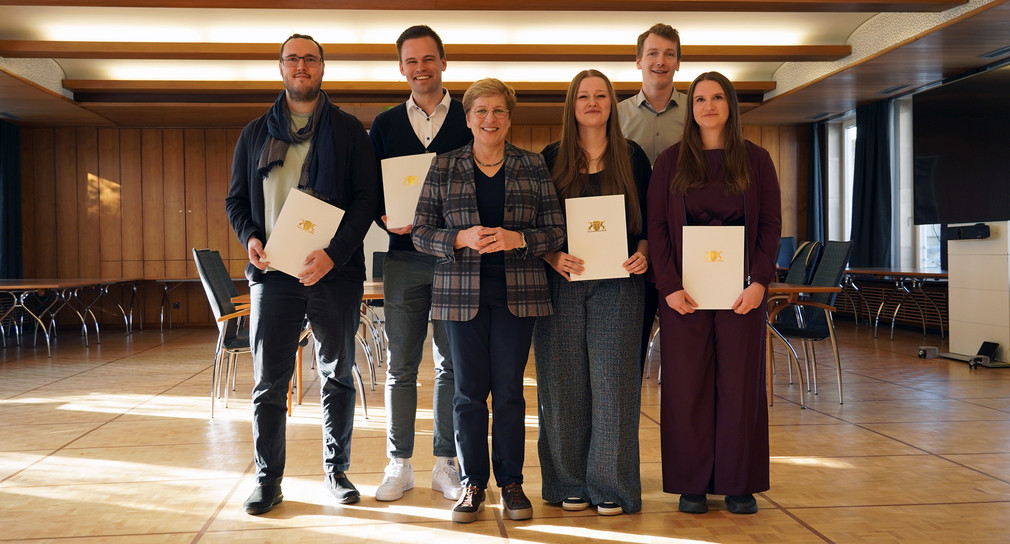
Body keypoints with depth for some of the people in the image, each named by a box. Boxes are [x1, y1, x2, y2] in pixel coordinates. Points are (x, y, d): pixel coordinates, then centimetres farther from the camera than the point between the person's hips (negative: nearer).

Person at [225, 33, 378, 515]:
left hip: (335, 272, -1)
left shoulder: (349, 130, 6)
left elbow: (367, 198, -1)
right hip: (273, 272, 1)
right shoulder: (256, 133, 13)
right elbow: (236, 198, 15)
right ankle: (268, 479, 12)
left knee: (337, 376, 8)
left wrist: (334, 253, -14)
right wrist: (250, 238, -6)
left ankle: (336, 471, 20)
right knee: (268, 380, 2)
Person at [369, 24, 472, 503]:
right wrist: (387, 219, -10)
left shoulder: (470, 119, 6)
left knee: (452, 364, 5)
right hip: (403, 257, 1)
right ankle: (399, 465, 15)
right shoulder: (384, 125, 11)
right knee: (401, 365, 5)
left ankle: (446, 464, 16)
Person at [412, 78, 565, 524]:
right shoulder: (445, 167, 7)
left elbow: (556, 231, 4)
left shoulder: (533, 166, 7)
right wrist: (463, 239, -15)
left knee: (509, 388, 3)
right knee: (469, 389, 3)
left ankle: (511, 481, 16)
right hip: (462, 292, 0)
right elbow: (421, 232, 3)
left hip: (518, 291, 0)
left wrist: (517, 238, -14)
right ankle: (472, 483, 15)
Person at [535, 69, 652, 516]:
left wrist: (643, 254, -9)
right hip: (562, 280, 1)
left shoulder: (632, 157, 9)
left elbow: (649, 220, 10)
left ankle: (611, 486, 9)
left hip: (617, 283, 0)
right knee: (565, 381, 3)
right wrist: (554, 257, -11)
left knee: (612, 379, -1)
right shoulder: (552, 158, 8)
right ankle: (570, 483, 14)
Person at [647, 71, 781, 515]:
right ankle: (692, 485, 12)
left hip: (741, 291, 0)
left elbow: (771, 225, 4)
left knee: (740, 384, 4)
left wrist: (759, 282, -10)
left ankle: (739, 485, 14)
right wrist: (669, 285, -10)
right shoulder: (671, 161, 7)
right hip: (683, 291, 0)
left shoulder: (756, 160, 8)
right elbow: (657, 226, 2)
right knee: (687, 385, 2)